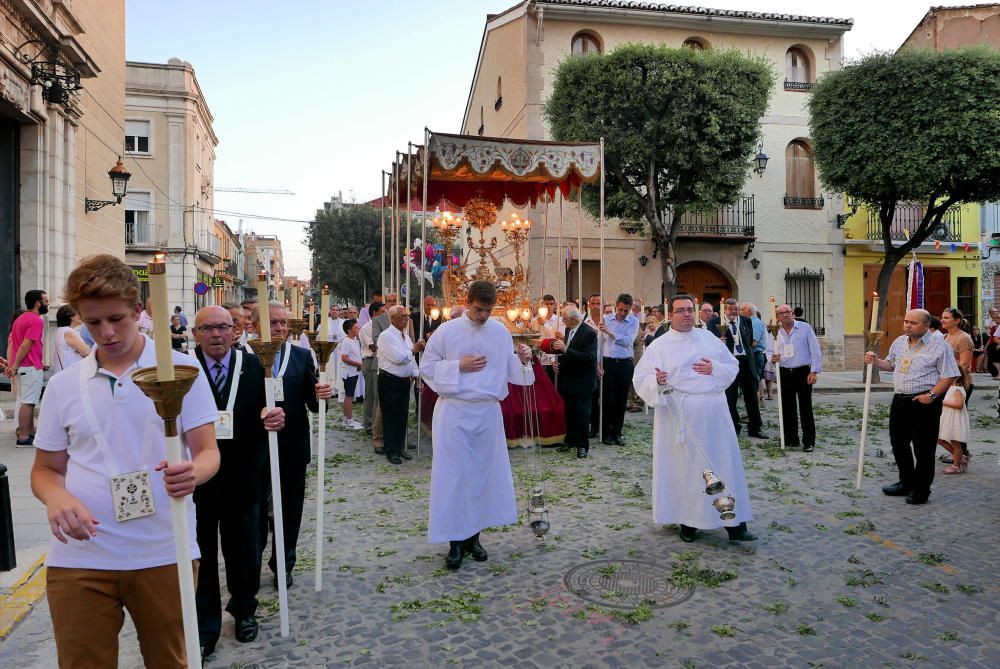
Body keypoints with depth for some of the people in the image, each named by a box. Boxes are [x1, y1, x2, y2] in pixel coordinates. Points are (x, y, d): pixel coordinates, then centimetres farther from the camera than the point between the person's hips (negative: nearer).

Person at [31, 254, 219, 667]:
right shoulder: (62, 385, 6)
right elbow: (45, 469, 12)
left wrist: (193, 471, -28)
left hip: (165, 554, -1)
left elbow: (208, 450, -4)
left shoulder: (181, 370, -2)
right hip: (78, 556, 2)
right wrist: (56, 497, -12)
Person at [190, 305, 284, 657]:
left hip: (241, 478, 2)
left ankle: (244, 610, 41)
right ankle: (204, 627, 31)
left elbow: (264, 411, -2)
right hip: (195, 479, -1)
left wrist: (273, 419, -23)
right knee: (200, 556, 13)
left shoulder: (253, 366, -3)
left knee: (243, 552, 18)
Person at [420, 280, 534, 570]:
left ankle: (473, 536, 25)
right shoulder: (448, 331, -5)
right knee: (453, 474, 0)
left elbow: (509, 371, 9)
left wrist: (522, 360, -10)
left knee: (484, 473, 9)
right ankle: (455, 541, 12)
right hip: (454, 412, -3)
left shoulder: (501, 332, 5)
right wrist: (459, 366, -12)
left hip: (488, 412, 4)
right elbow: (427, 367, -1)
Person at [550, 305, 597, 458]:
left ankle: (582, 445, 11)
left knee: (582, 414, 0)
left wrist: (565, 349, -29)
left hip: (583, 381, -7)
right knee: (569, 412, 13)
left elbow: (589, 357, -26)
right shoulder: (568, 330, 8)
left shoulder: (589, 333, -17)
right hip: (568, 379, 7)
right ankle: (570, 441, 26)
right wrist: (558, 360, 0)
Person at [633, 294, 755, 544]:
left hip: (714, 413, 3)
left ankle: (734, 523, 13)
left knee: (724, 465, 4)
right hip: (680, 415, -3)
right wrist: (656, 381, -25)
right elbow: (640, 378, -4)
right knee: (685, 468, 3)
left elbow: (733, 367, 15)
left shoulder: (709, 338, 11)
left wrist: (715, 369, -6)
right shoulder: (659, 346, 1)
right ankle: (687, 521, 18)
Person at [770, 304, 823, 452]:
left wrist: (814, 371, -10)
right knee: (787, 409, 8)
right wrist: (772, 358, -10)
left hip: (803, 372, -3)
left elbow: (815, 351, -3)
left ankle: (809, 442, 5)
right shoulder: (775, 332, 7)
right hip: (784, 374, 3)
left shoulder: (805, 328, -2)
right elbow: (769, 351, 13)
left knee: (805, 408, -2)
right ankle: (791, 440, 19)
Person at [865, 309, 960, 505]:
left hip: (924, 403, -7)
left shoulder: (939, 344, -9)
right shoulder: (899, 342, 10)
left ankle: (921, 490, 15)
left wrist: (931, 395, -18)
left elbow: (949, 375, -11)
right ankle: (906, 482, 32)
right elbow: (891, 365, 23)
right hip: (899, 400, 7)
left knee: (923, 449, 2)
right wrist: (876, 361, 3)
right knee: (898, 444, 15)